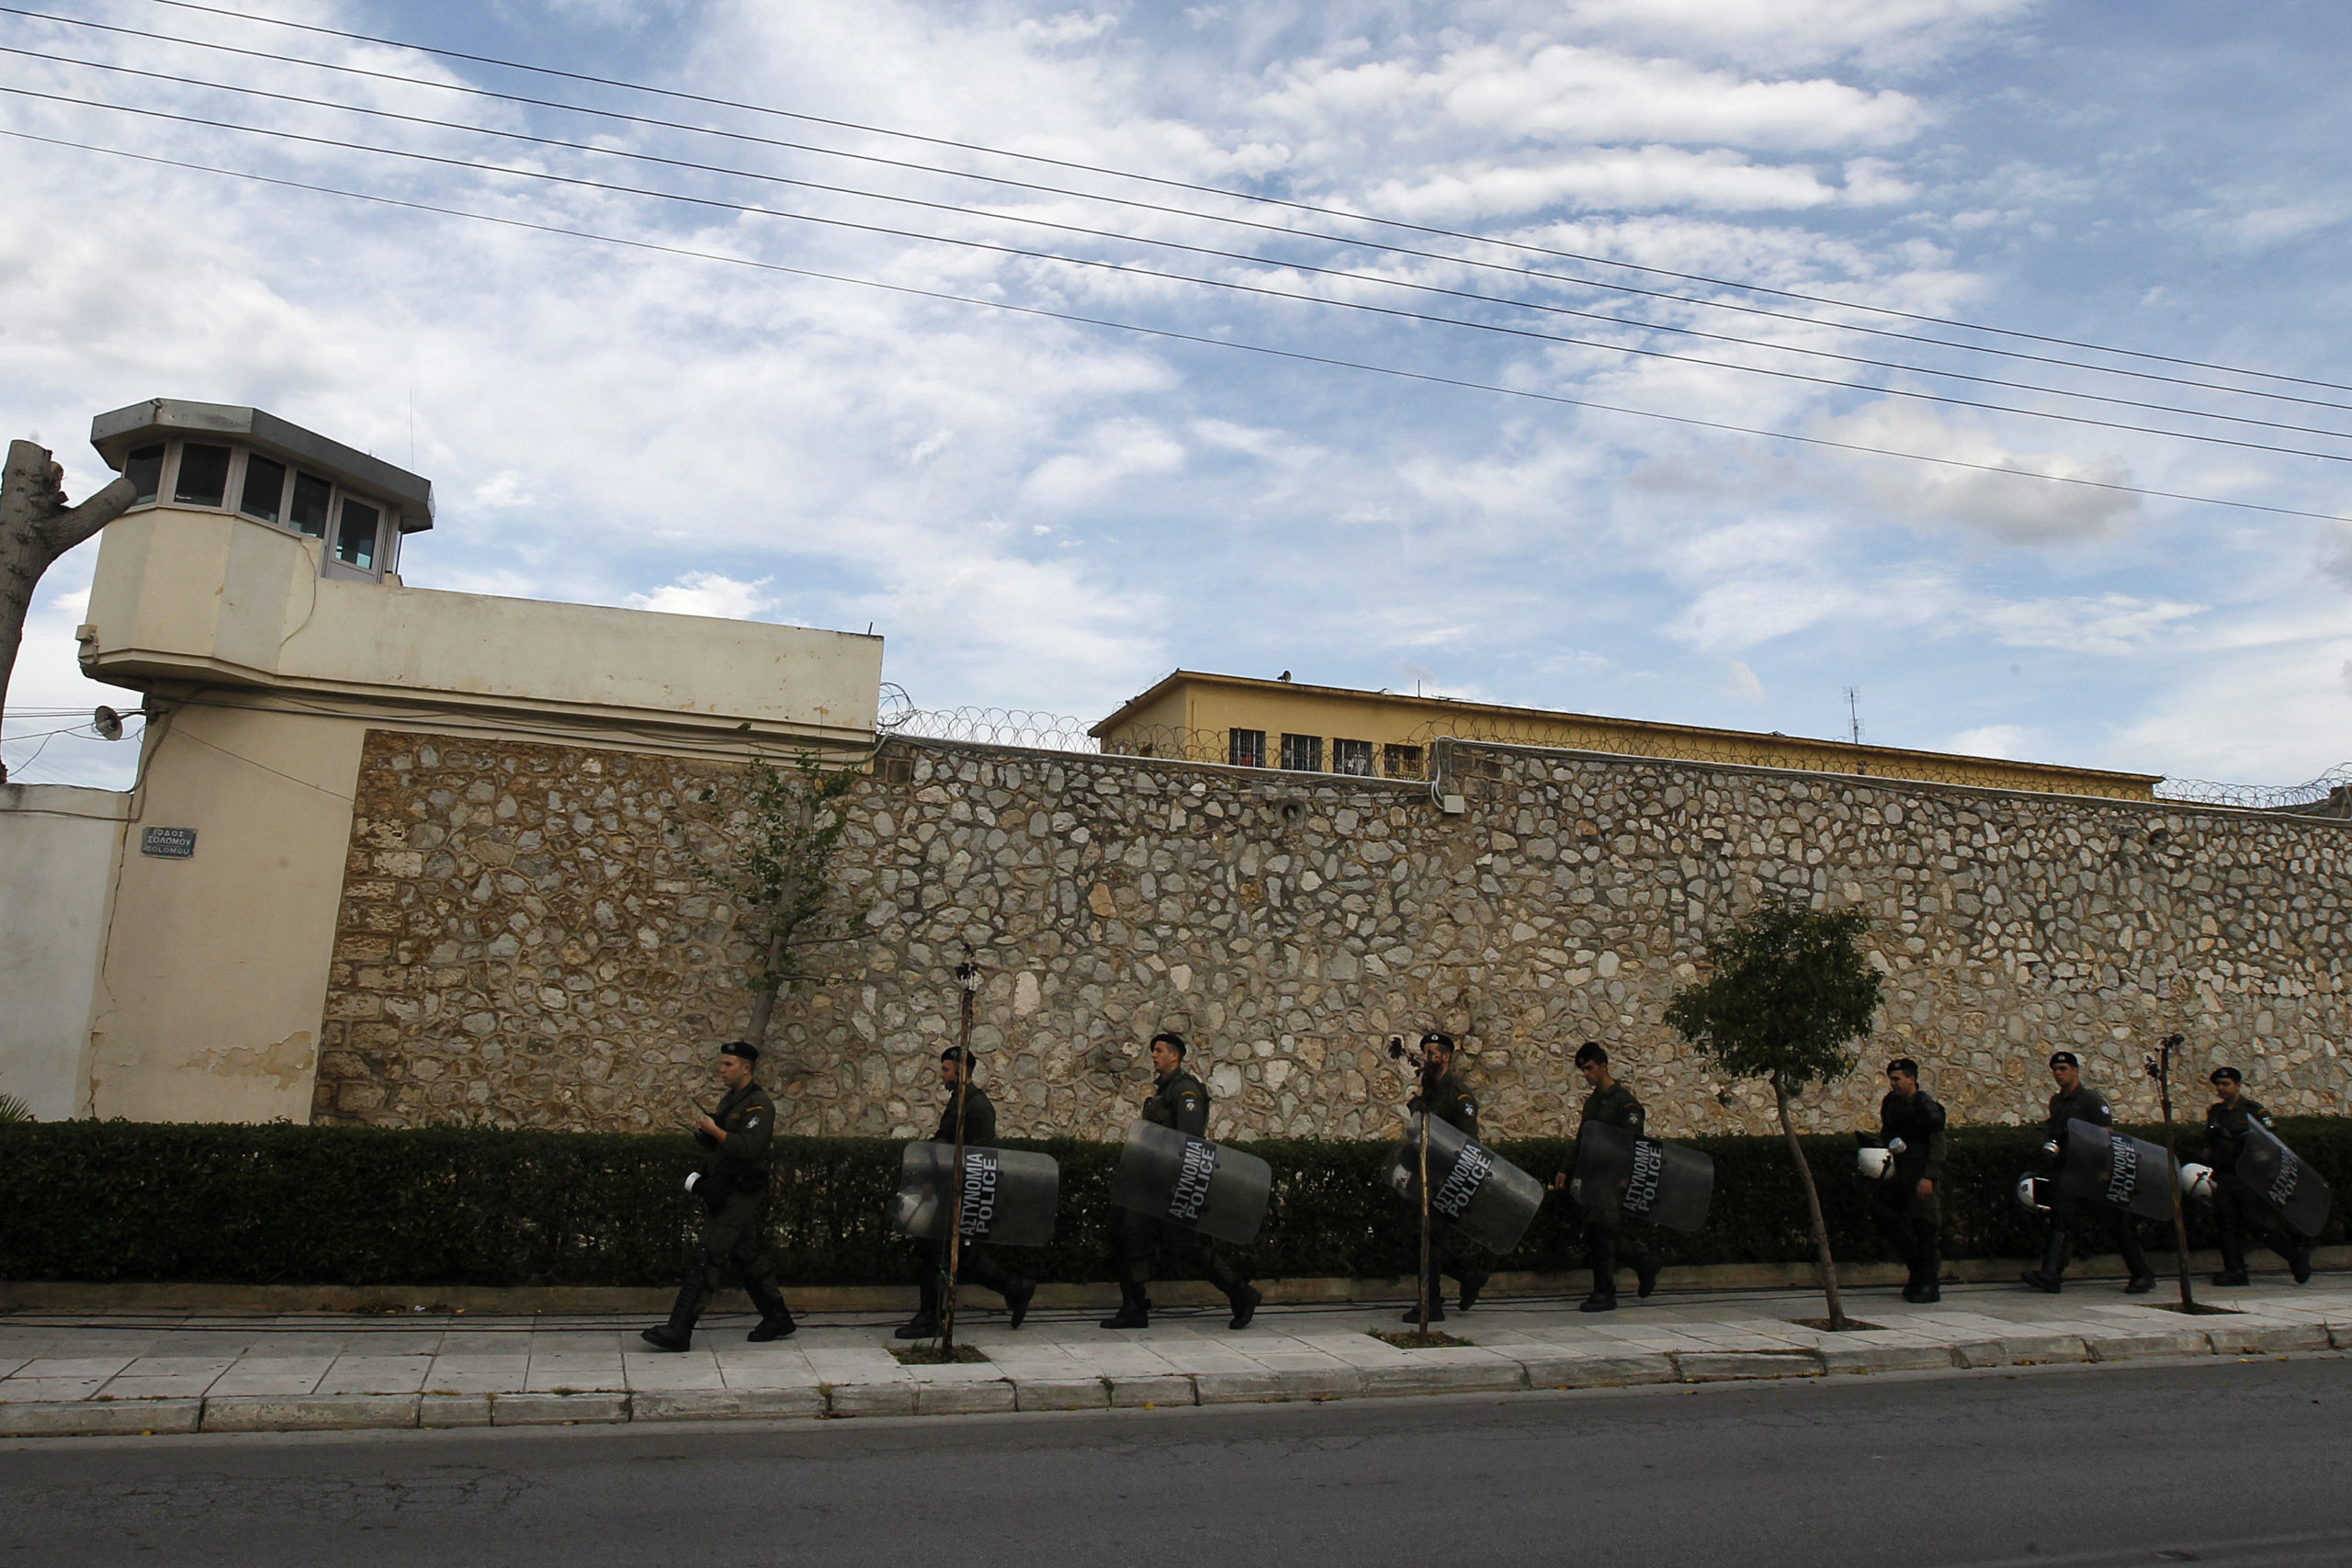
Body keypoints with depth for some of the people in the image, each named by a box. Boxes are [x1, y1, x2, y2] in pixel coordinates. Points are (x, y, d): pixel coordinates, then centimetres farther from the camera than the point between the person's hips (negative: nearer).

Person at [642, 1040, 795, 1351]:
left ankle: (679, 1331, -10)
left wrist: (715, 1130, -18)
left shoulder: (759, 1104, -15)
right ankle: (777, 1318, 25)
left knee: (708, 1258, -11)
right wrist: (703, 1133, 2)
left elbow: (749, 1147, -28)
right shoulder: (730, 1100, 15)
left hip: (740, 1194, -10)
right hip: (723, 1194, 10)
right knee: (747, 1256, 15)